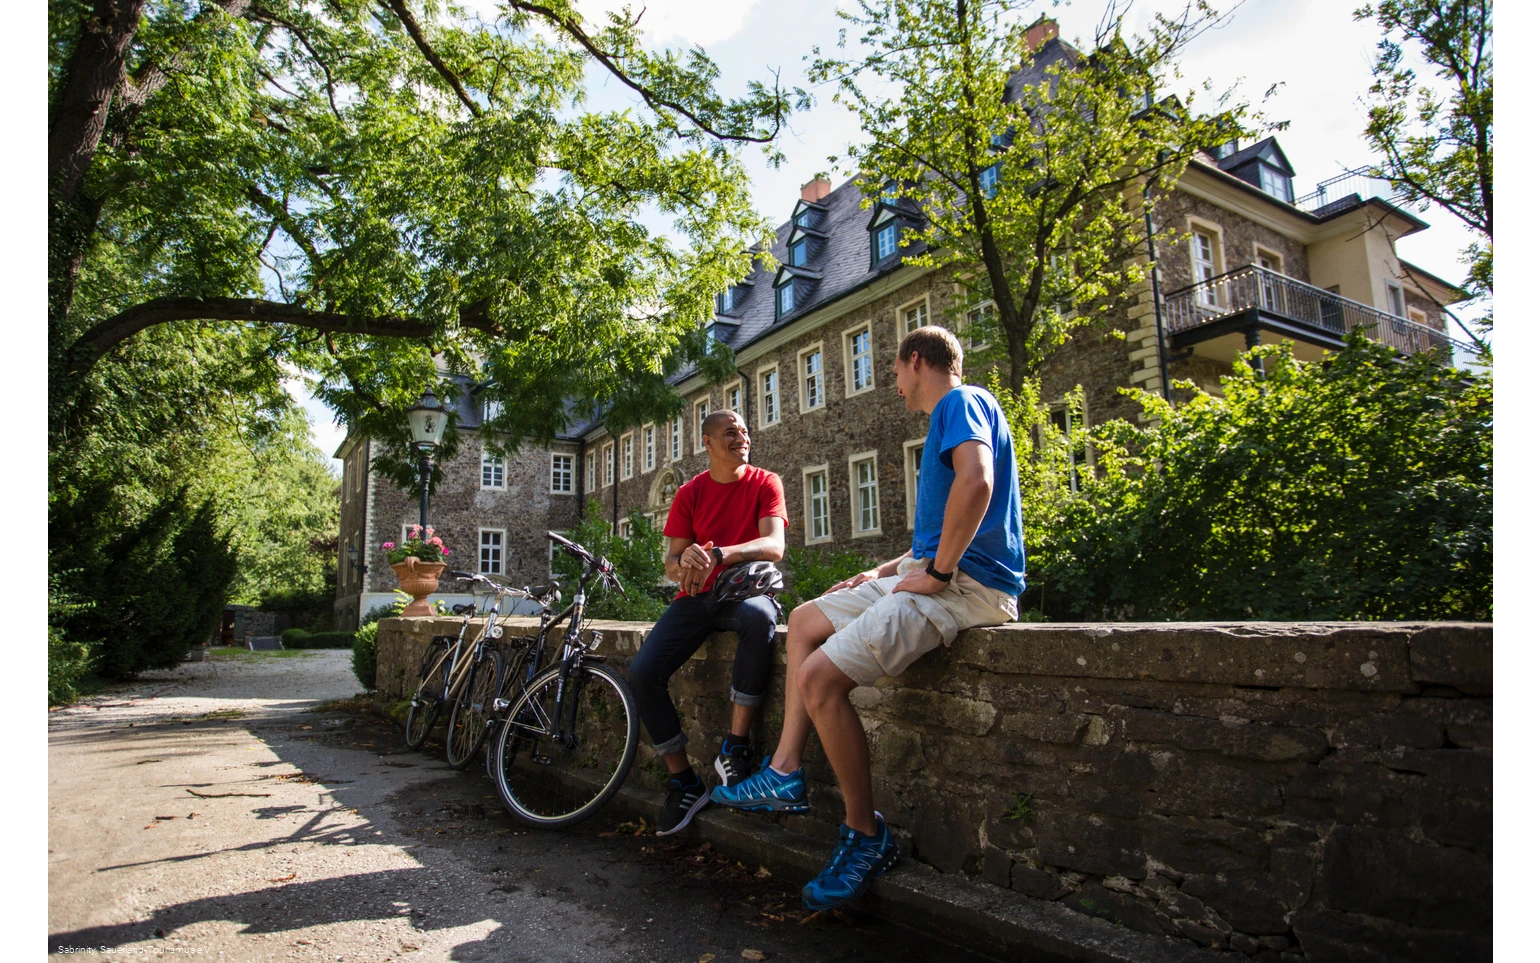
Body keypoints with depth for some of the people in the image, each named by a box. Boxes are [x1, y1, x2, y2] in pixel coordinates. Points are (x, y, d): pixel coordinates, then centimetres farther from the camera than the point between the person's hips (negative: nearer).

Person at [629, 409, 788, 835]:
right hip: (697, 596, 3)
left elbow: (774, 546, -14)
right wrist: (685, 562, -23)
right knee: (642, 672, -18)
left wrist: (717, 555, -31)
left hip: (745, 591, -2)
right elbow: (670, 563, 4)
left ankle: (734, 746, -26)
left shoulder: (765, 484, 1)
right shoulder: (689, 493, 8)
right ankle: (684, 784, -3)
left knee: (760, 617, -40)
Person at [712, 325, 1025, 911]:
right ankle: (785, 774, 11)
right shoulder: (953, 416, 25)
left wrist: (937, 573, -22)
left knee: (819, 677, -22)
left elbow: (976, 481, -29)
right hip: (935, 572, 11)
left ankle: (866, 835, -5)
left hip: (967, 583, -11)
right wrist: (883, 572, 19)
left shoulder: (962, 401, -7)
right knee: (804, 621, 14)